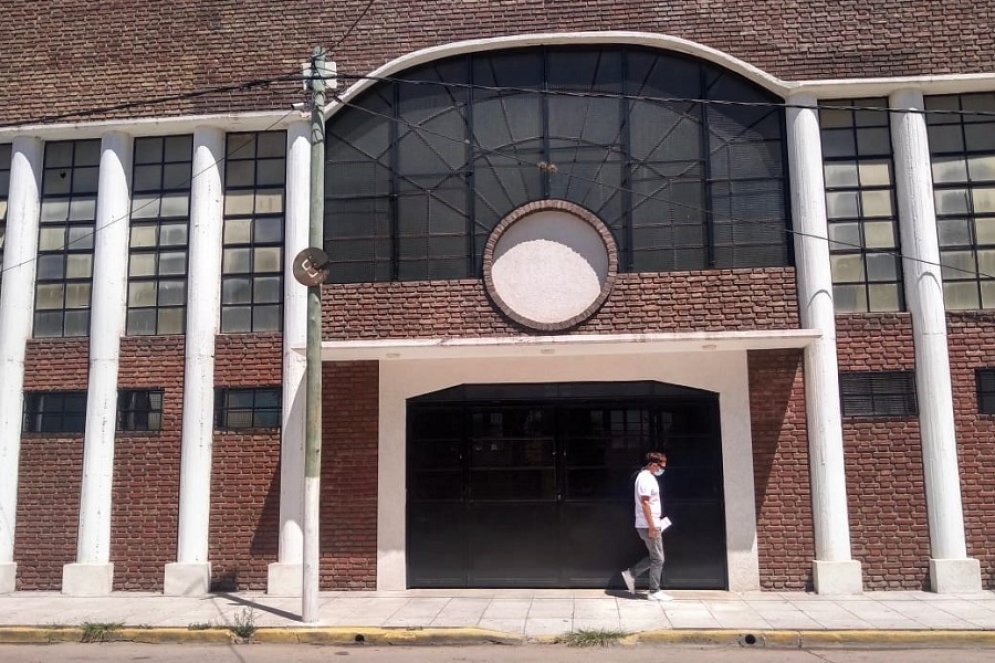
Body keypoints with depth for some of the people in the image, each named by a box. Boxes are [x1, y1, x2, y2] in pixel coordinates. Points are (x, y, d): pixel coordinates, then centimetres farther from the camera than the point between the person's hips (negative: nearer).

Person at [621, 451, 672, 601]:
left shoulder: (647, 477, 14)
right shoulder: (646, 478, -17)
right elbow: (645, 504, -22)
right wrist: (652, 526, -21)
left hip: (650, 524, 10)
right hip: (648, 526, -10)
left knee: (654, 557, 16)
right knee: (658, 559, -1)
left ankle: (631, 574, 18)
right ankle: (655, 592, 6)